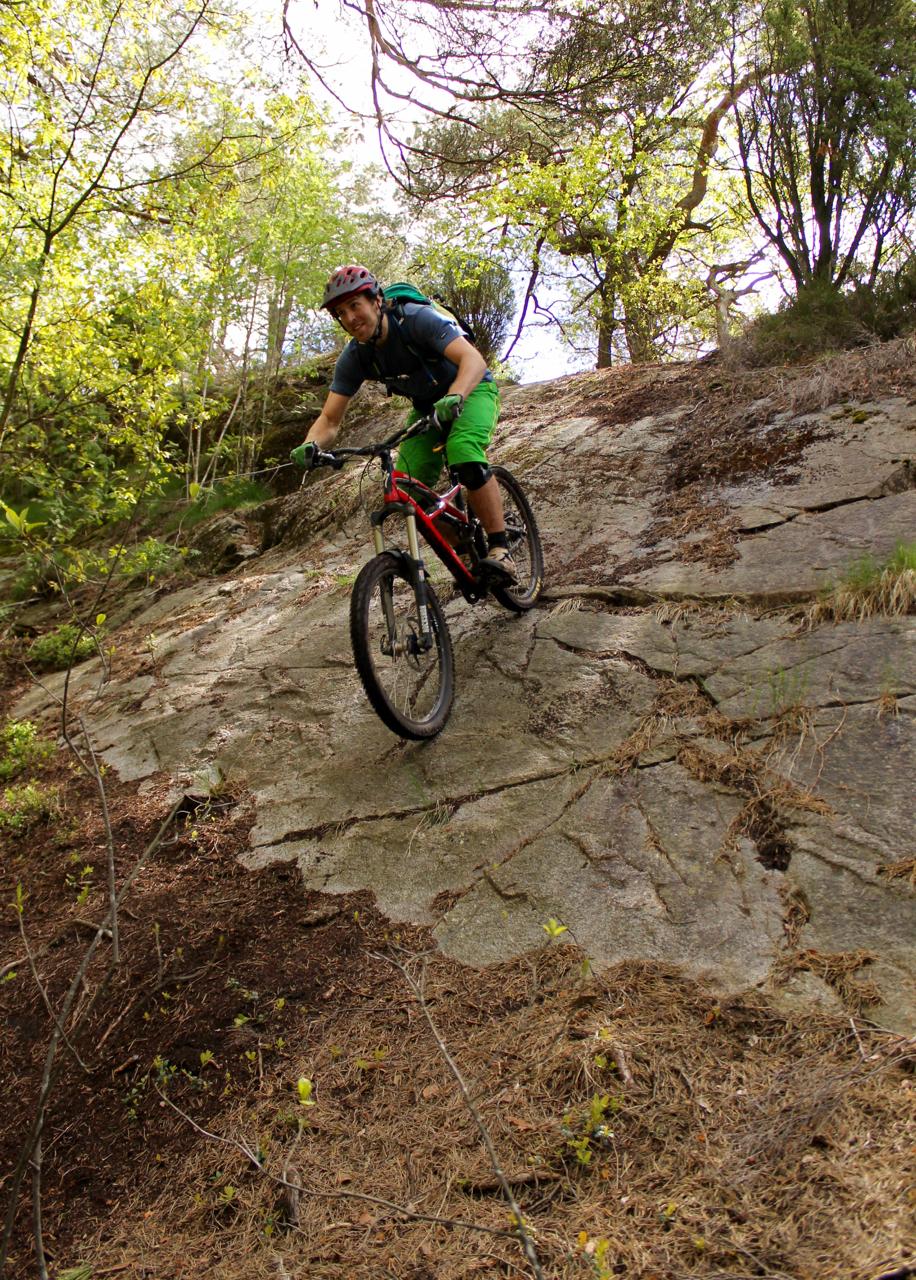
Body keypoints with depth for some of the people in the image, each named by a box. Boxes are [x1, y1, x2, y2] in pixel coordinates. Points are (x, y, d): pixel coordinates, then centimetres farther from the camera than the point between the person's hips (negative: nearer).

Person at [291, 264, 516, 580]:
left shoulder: (417, 319, -30)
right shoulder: (354, 358, -15)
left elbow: (473, 359, -41)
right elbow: (330, 418, -16)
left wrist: (453, 398, -62)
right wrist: (310, 445, -39)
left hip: (470, 390, -5)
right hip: (426, 407, 5)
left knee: (463, 453, -36)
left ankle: (499, 547, -26)